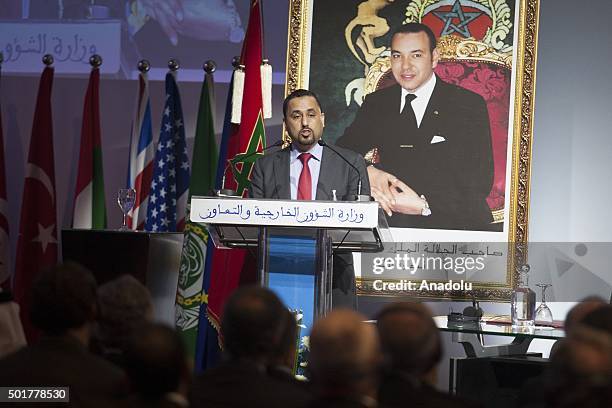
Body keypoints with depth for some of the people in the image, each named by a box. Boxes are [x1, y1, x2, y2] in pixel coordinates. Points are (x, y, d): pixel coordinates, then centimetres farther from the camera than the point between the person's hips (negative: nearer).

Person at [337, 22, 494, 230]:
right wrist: (367, 173, -14)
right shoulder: (376, 104, 13)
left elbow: (480, 182, -5)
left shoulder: (470, 105, 1)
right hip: (395, 228, 3)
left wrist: (424, 205, -16)